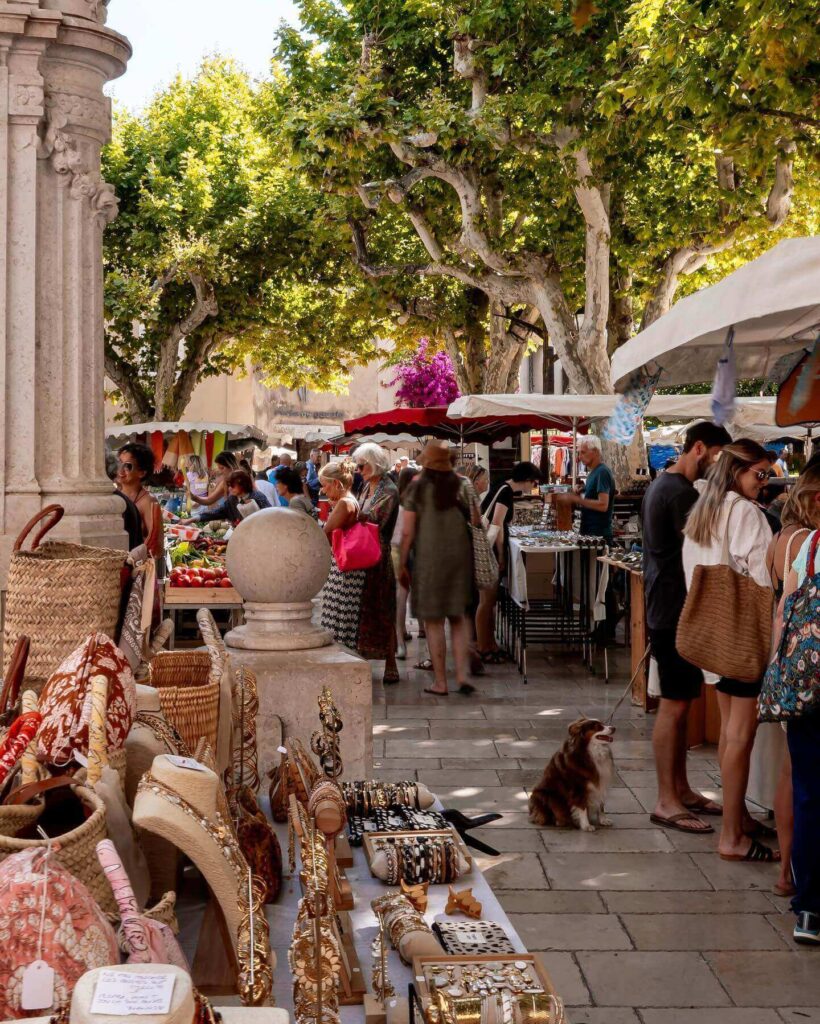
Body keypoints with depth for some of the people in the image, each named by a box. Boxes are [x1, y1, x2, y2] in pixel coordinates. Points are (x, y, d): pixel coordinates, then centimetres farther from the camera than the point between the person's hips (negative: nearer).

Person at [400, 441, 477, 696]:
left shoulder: (417, 488, -6)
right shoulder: (464, 485, 2)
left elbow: (407, 533, -7)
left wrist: (402, 565, 1)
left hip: (428, 560, -3)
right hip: (460, 557, 3)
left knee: (434, 622, 5)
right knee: (458, 618, 14)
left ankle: (440, 682, 9)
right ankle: (462, 676, 5)